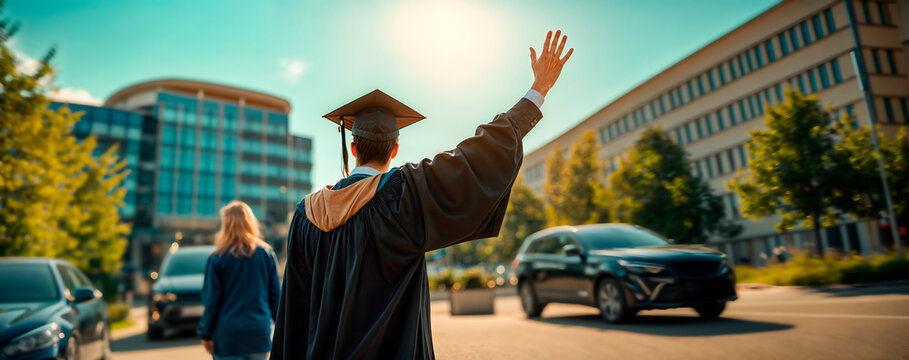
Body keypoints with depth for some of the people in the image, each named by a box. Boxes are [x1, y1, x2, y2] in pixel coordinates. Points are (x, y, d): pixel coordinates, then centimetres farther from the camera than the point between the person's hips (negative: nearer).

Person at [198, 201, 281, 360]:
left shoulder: (216, 259, -7)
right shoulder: (267, 254, 0)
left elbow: (211, 302, -4)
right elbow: (276, 295, 4)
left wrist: (205, 334, 9)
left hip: (227, 335, -2)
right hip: (260, 333, 2)